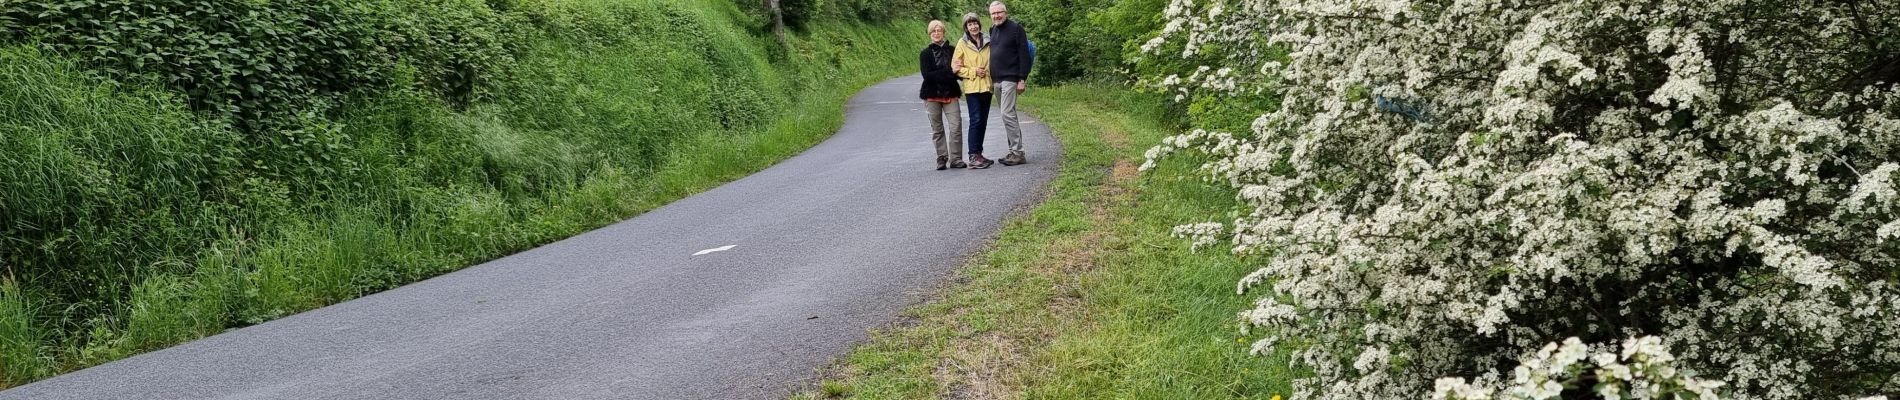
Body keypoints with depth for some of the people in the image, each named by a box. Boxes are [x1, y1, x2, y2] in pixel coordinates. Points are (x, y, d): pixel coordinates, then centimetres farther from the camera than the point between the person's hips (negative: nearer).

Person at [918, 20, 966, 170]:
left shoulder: (952, 50, 6)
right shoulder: (925, 53, 1)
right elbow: (927, 75, -9)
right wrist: (949, 72, -15)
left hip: (950, 94, 1)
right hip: (932, 95, -1)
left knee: (956, 126, -10)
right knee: (937, 130, 4)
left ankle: (955, 159, -4)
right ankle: (942, 159, 11)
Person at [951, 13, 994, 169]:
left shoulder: (987, 42, 9)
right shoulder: (962, 43, 0)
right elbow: (956, 67, -1)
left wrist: (987, 72, 4)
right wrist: (973, 71, -11)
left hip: (986, 85, 5)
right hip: (972, 87, -4)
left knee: (983, 121, 8)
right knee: (975, 120, -12)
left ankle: (978, 154, 17)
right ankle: (973, 156, -13)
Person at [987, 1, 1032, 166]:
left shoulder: (1016, 28, -7)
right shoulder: (993, 30, 14)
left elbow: (1024, 55, -10)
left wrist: (1022, 79, -15)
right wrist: (990, 79, 18)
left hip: (1010, 79, -8)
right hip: (996, 81, 8)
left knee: (1007, 114, -14)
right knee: (1007, 115, 9)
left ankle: (1018, 153, -12)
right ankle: (1014, 151, 14)